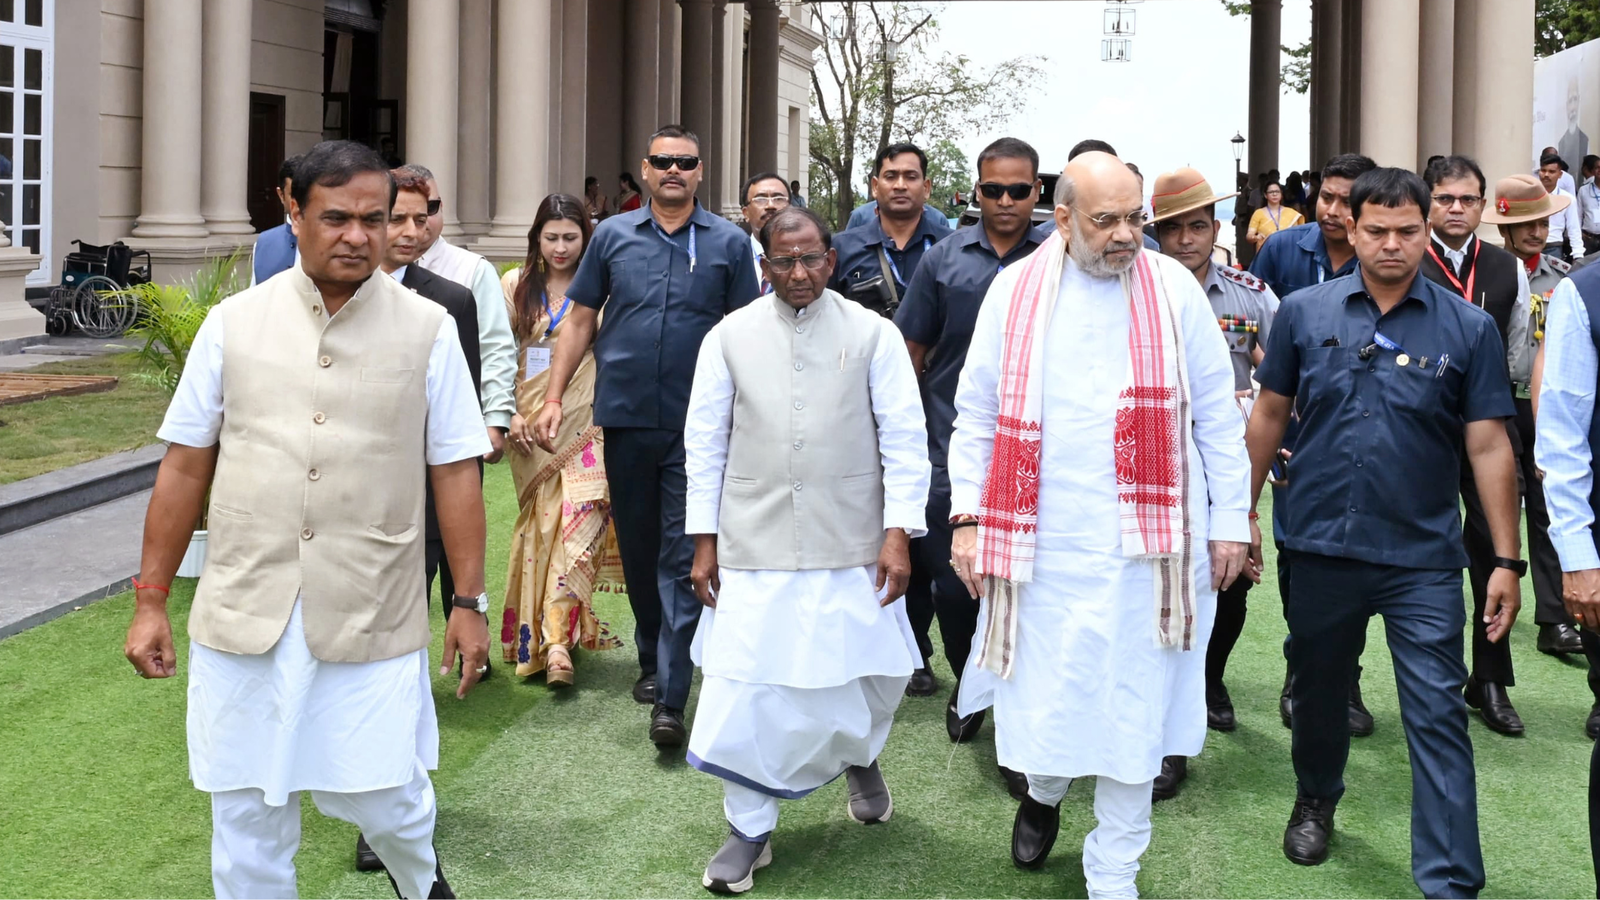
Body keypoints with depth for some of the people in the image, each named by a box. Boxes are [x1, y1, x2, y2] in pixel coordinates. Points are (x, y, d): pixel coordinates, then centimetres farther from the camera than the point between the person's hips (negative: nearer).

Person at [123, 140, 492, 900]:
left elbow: (455, 473, 2)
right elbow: (184, 467, 7)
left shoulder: (428, 330, 0)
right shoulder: (233, 323, 3)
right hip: (243, 616, 1)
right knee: (246, 816, 9)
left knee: (385, 800, 7)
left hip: (370, 621, -1)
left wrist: (470, 602, 1)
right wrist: (150, 599, 6)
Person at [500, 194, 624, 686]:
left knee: (580, 521, -14)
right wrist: (509, 413, -2)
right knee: (541, 525, 4)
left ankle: (554, 639, -14)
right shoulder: (516, 286, 9)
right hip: (531, 423, 2)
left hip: (585, 424, -2)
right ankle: (557, 635, 16)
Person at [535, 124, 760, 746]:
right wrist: (554, 397, 4)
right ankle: (652, 659, 32)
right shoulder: (614, 235, 7)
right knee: (637, 548, 13)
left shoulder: (728, 243, 3)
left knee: (683, 555, -5)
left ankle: (671, 699, -5)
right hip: (626, 419, 2)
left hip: (698, 426, -2)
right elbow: (580, 319, 11)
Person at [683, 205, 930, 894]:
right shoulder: (730, 337, 3)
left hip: (850, 545, 0)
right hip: (754, 547, 0)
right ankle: (750, 829, 15)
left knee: (869, 673, 9)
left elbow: (904, 439, -1)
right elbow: (705, 442, 6)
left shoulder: (872, 334, -1)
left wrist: (898, 533, -8)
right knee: (747, 684, -1)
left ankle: (860, 758, 44)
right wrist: (704, 541, 4)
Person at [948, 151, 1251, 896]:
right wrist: (968, 516, 1)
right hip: (1043, 543, 0)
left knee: (1132, 712, 6)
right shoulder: (1015, 291, 2)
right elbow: (977, 414, 6)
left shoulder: (1174, 290, 1)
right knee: (1044, 697, 7)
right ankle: (1043, 790, 42)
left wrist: (1230, 521, 3)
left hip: (1150, 543, 0)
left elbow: (1218, 416, 5)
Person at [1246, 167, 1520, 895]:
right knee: (1317, 691, 20)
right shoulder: (1304, 312, -1)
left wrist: (1506, 559, -5)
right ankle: (1315, 800, 46)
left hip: (1423, 559, -2)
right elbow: (1270, 415, 8)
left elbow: (1489, 446, -3)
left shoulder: (1468, 328, -4)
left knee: (1437, 718, -2)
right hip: (1322, 548, 2)